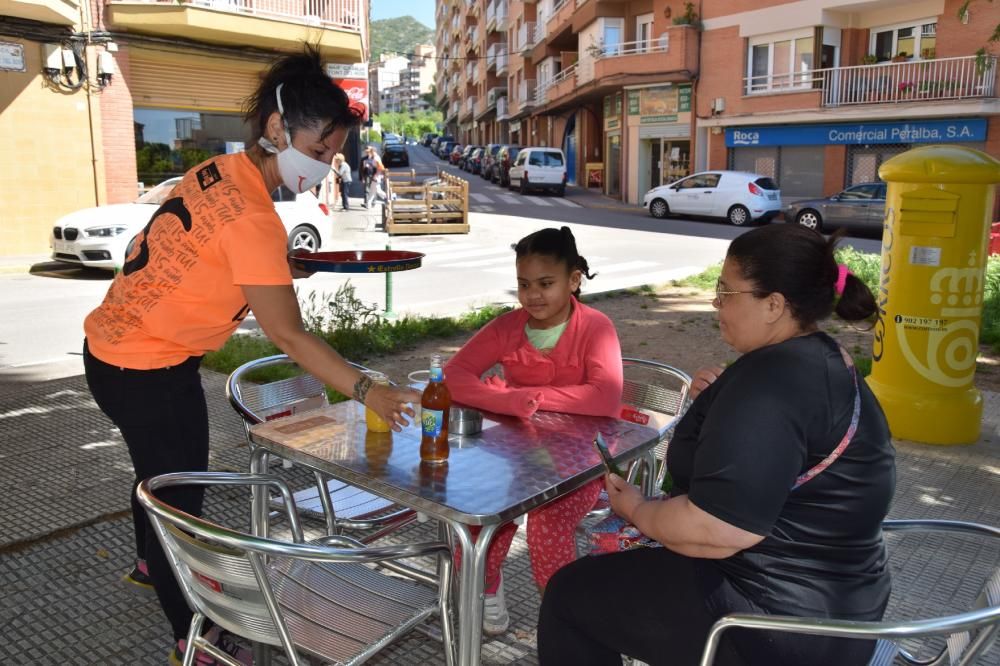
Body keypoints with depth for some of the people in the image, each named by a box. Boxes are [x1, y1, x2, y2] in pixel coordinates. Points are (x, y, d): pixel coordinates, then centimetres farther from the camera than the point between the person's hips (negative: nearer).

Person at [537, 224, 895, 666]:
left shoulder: (771, 380, -27)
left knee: (571, 594, 4)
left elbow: (714, 531, -30)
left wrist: (635, 509, -12)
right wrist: (721, 400, 3)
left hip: (778, 622, -10)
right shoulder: (823, 360, 4)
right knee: (632, 559, 29)